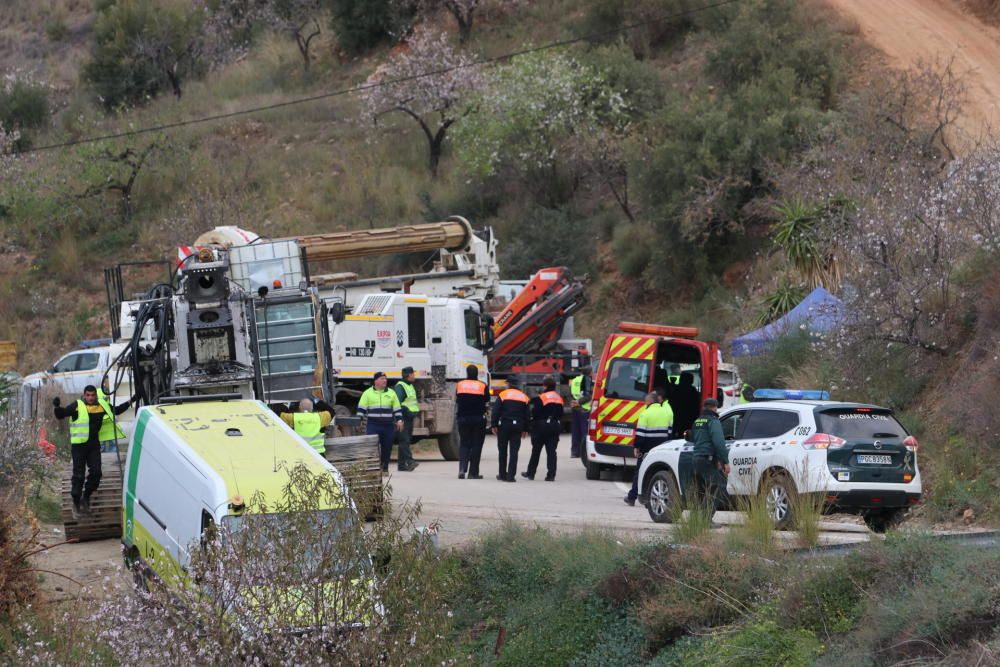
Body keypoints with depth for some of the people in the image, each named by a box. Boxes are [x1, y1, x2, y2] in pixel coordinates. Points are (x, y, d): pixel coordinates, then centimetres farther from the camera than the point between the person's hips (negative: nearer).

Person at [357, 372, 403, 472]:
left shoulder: (391, 393, 12)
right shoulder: (368, 393, 5)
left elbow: (397, 408, 13)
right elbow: (361, 408, 4)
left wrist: (399, 420, 3)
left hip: (388, 425, 3)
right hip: (373, 425, -3)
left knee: (387, 447, 5)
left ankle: (385, 467, 15)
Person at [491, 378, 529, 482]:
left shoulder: (502, 395, -1)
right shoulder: (523, 397, 11)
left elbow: (496, 411, -7)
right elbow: (526, 415, 13)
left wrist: (494, 425, -4)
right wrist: (524, 429, 18)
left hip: (504, 426, -2)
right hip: (517, 426, 2)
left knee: (503, 451, 9)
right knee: (514, 452, 1)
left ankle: (503, 474, 13)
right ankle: (511, 476, -6)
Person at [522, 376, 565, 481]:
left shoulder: (541, 398, -13)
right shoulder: (559, 398, 7)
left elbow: (535, 413, -14)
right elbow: (560, 414, 11)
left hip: (542, 426, -5)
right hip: (555, 427, 5)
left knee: (536, 451, 8)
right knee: (551, 451, 4)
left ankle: (530, 473, 16)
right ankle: (551, 475, -3)